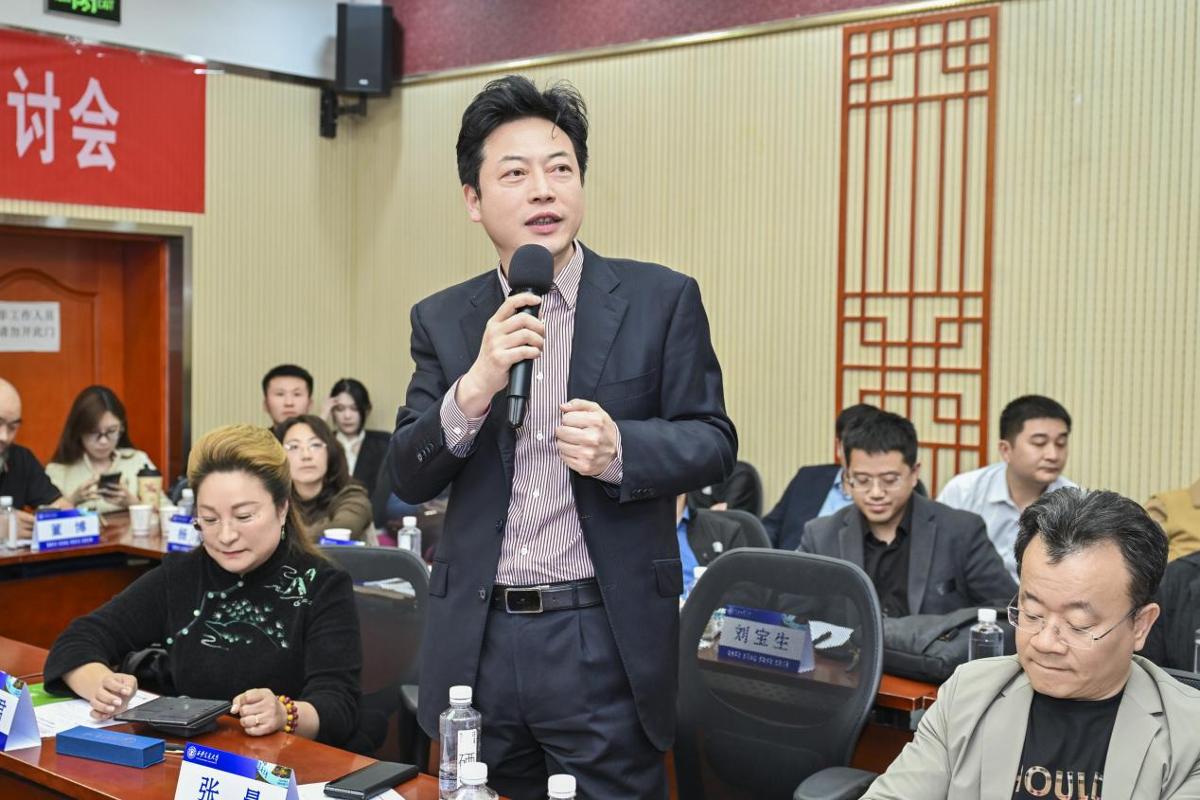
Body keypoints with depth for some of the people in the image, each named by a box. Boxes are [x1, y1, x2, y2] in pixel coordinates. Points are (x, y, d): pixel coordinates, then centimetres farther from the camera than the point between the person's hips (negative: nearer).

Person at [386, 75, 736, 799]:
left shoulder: (661, 299, -1)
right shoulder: (442, 320, 6)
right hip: (478, 641, 3)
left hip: (605, 638, -2)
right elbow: (409, 481, 2)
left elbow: (713, 442, 0)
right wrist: (474, 389, -17)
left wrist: (618, 449, -21)